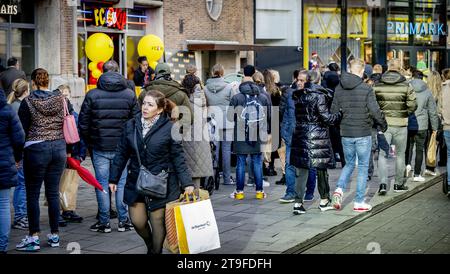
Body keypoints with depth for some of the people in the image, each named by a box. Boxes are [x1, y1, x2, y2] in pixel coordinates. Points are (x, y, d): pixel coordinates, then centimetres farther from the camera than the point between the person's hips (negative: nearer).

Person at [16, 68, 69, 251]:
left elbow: (22, 131, -7)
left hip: (36, 149, -4)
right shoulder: (62, 100, 4)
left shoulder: (28, 102, -7)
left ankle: (34, 237, 4)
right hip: (59, 149, 4)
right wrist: (68, 150, 18)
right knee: (53, 193, 10)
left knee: (33, 195, 4)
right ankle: (54, 236, 16)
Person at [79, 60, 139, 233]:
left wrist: (89, 143, 13)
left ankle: (104, 222, 9)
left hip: (99, 147, -1)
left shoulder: (92, 95, -2)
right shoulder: (129, 94, 0)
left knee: (102, 184, 6)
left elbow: (83, 123, 0)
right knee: (122, 183, 8)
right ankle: (124, 220, 10)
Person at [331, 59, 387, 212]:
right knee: (363, 167, 7)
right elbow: (375, 111, -13)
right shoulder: (366, 89, -12)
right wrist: (383, 125, 4)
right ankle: (359, 202, 8)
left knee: (349, 164, 20)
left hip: (345, 133, 4)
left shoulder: (339, 88, 2)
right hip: (363, 133, -4)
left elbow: (334, 110, 6)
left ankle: (339, 189, -3)